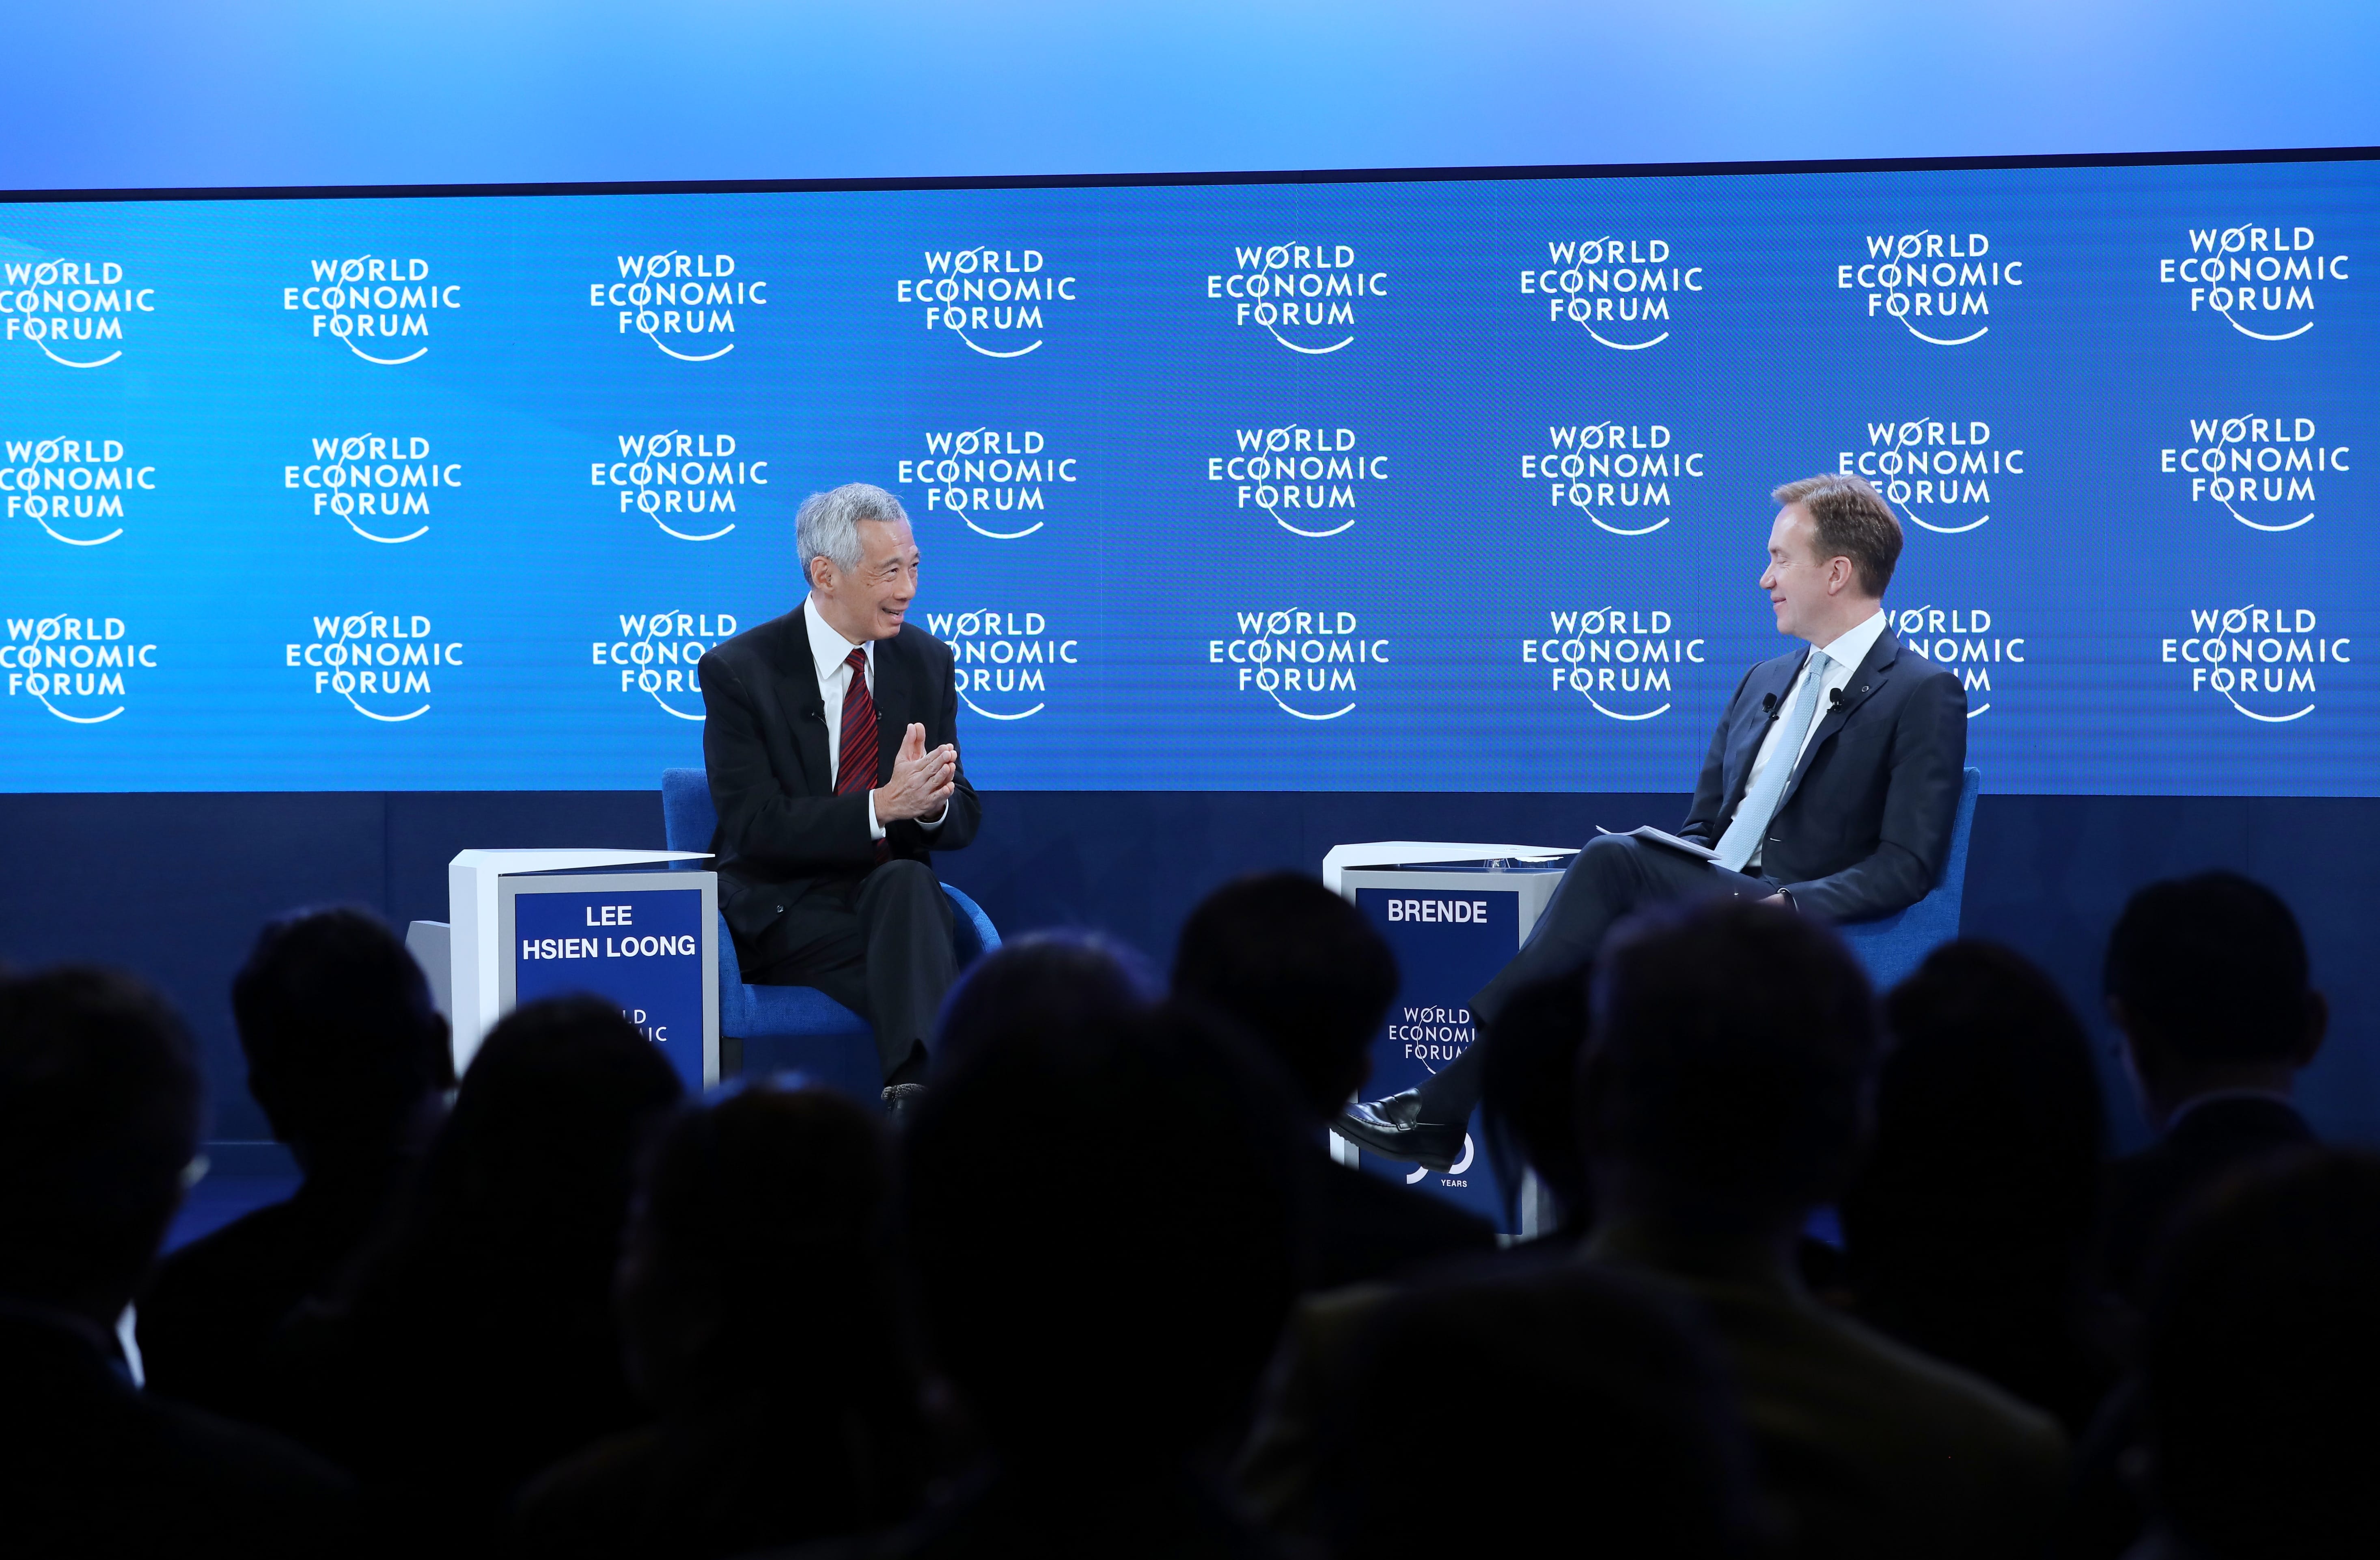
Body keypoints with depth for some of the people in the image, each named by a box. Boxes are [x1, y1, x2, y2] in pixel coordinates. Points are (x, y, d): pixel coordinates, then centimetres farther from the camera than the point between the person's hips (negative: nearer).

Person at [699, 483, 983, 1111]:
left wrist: (933, 802, -18)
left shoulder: (927, 662, 9)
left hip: (893, 889, 3)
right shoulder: (738, 670, -5)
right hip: (785, 913, -3)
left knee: (908, 884, -35)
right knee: (916, 957, -34)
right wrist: (883, 807, -27)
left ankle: (914, 1097, -48)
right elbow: (755, 828, -14)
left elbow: (963, 819, 9)